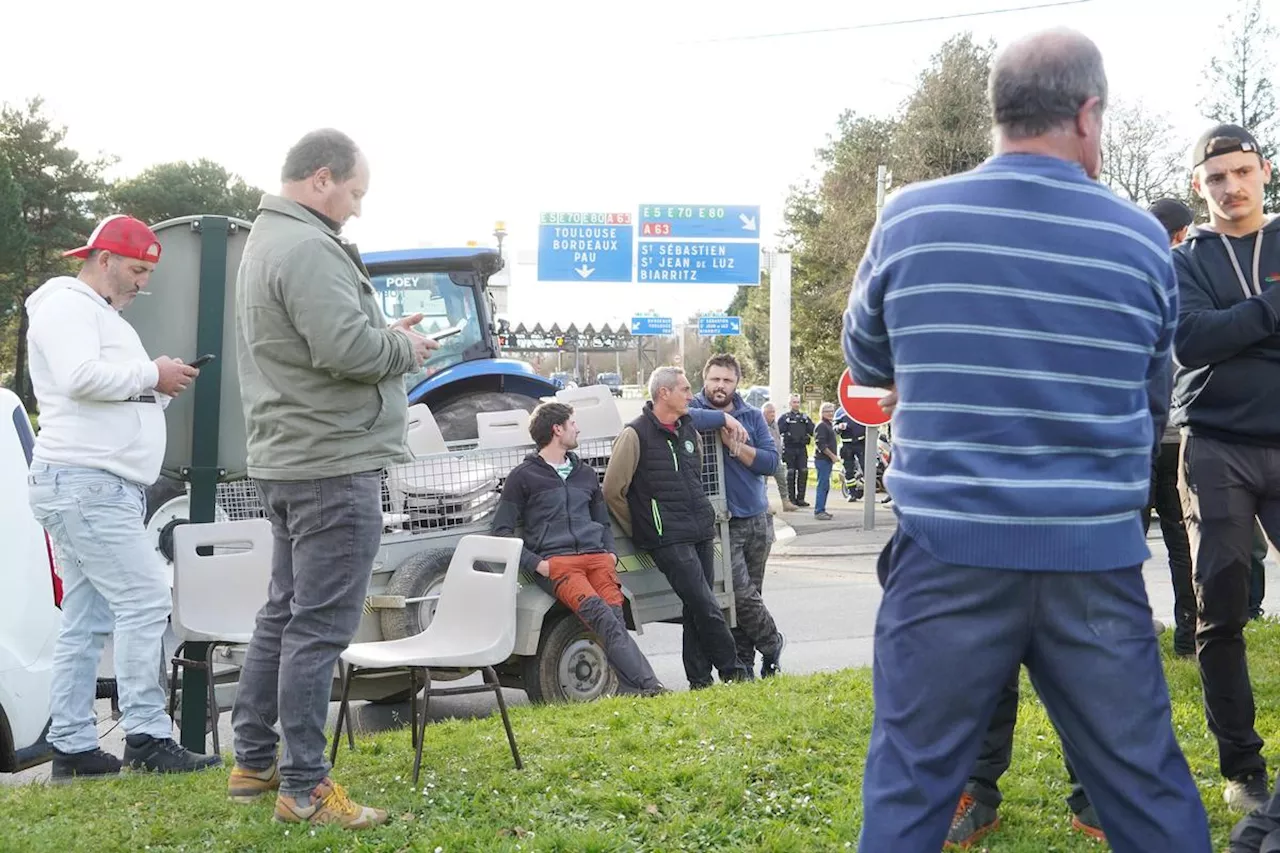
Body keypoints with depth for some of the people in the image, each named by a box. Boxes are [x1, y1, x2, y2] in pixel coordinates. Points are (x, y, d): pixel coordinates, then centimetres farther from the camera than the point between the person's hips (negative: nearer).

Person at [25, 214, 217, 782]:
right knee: (145, 602, -13)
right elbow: (81, 378, -22)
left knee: (86, 622, 8)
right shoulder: (67, 305, -6)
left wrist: (159, 387, 10)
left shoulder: (103, 315, 26)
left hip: (102, 487, 11)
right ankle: (147, 738, -11)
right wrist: (152, 374, -12)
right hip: (83, 483, -11)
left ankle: (73, 748, 10)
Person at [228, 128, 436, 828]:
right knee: (319, 626, -6)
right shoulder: (308, 248, -17)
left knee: (284, 614, 17)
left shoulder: (265, 240, 18)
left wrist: (384, 331, 9)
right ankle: (303, 789, -1)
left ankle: (253, 763, 25)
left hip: (286, 458, 11)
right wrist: (405, 347, -7)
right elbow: (346, 349, -25)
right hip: (333, 462, -11)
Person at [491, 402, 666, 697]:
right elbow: (502, 531, 5)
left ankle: (628, 689, -35)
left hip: (596, 556, 5)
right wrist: (535, 564, -8)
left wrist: (611, 553, 14)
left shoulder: (586, 474, 28)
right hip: (554, 562, -5)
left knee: (615, 615, -23)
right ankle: (647, 684, -39)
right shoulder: (523, 477, 10)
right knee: (599, 613, -30)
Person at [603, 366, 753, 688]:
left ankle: (699, 680, 14)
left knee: (697, 609, 8)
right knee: (706, 607, -11)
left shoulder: (689, 431, 16)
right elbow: (613, 492, -5)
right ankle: (733, 673, -2)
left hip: (701, 534, 7)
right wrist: (641, 532, 3)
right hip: (669, 540, -7)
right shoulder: (635, 435, -7)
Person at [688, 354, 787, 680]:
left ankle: (743, 665, 16)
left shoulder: (752, 416, 10)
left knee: (748, 596, 8)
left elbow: (771, 461, -1)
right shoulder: (694, 408, -1)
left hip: (757, 519, 4)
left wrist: (734, 444, -10)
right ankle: (772, 644, 11)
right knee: (742, 595, -13)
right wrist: (724, 420, -22)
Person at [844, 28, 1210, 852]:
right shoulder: (1141, 239, 0)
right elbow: (1155, 405, 13)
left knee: (909, 787, 8)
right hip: (1095, 558, 1)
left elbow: (866, 360, 14)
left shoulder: (907, 220, -3)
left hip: (949, 550, -1)